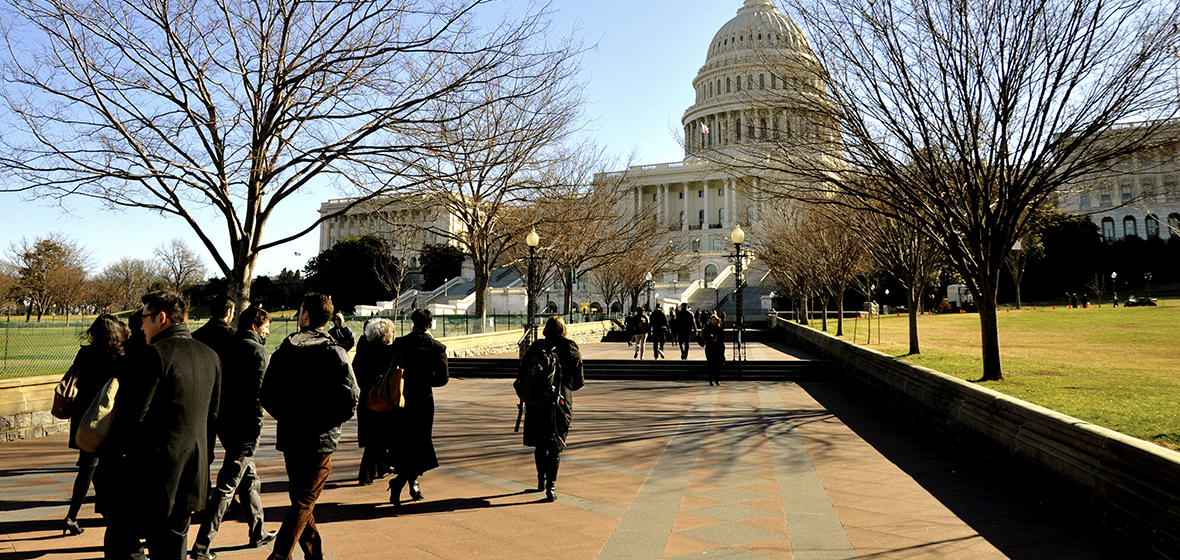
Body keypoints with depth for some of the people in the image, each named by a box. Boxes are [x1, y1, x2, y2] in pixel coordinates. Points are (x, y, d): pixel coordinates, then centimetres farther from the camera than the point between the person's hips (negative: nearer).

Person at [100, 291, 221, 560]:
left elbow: (131, 417, -16)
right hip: (191, 480, 7)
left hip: (150, 477, -7)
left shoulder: (151, 355, -15)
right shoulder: (211, 357, 7)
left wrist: (106, 472, -5)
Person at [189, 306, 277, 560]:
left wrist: (217, 418, 17)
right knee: (226, 486, -3)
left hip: (224, 422, 9)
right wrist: (256, 427, -13)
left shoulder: (225, 348, 11)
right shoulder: (258, 352, -12)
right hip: (244, 426, -9)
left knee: (249, 479, 19)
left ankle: (259, 533, 29)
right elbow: (258, 391, -18)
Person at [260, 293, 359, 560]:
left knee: (300, 498, 17)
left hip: (290, 438, 4)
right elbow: (350, 401, -15)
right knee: (304, 502, 5)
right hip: (320, 441, -3)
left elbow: (267, 395, 3)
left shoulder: (284, 351, 0)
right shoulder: (335, 354, -10)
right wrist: (325, 422, 1)